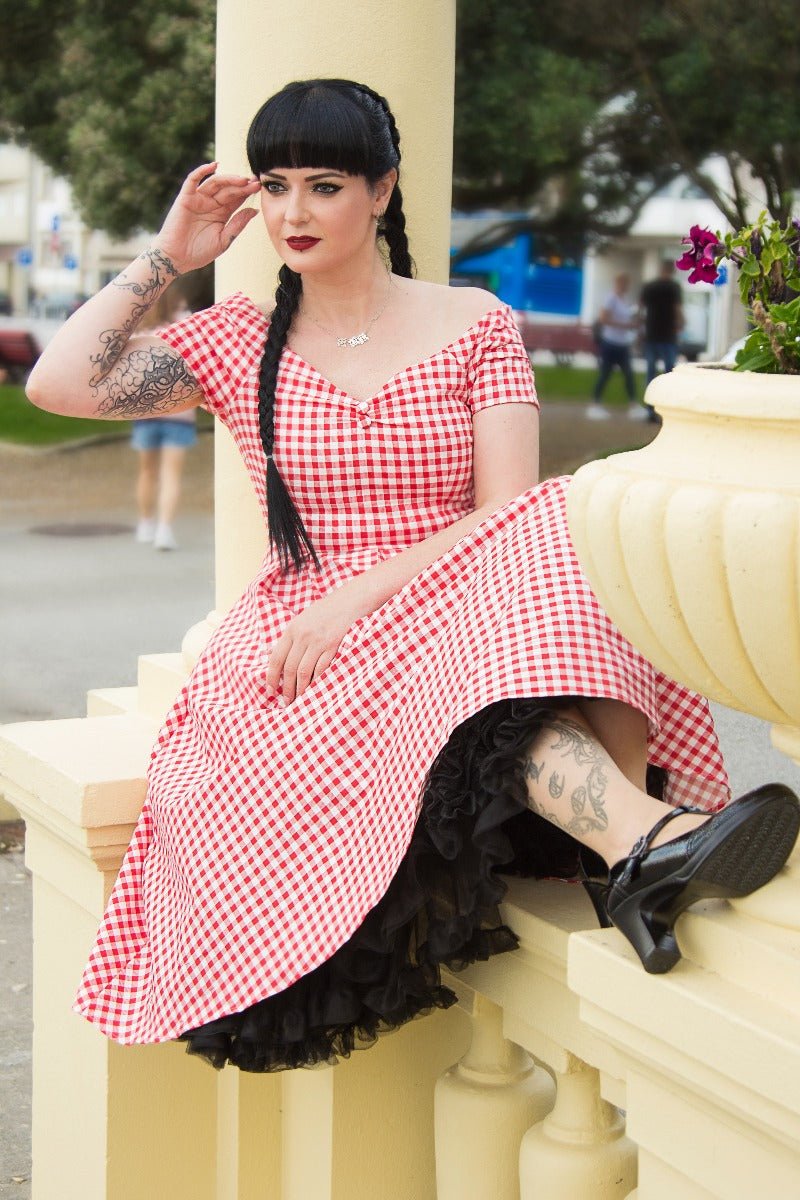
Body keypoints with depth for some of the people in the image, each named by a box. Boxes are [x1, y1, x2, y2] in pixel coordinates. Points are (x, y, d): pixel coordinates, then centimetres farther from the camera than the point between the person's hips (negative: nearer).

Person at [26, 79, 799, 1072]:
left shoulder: (474, 326, 10)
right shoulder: (242, 342, 16)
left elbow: (509, 518, -3)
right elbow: (61, 383, 2)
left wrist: (361, 596, -16)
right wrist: (169, 255, 10)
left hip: (456, 625, 0)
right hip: (303, 645, 0)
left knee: (558, 554, -35)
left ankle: (625, 856, -49)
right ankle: (640, 838, -54)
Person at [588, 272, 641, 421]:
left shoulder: (627, 300, 12)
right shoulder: (611, 298, -13)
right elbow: (603, 319, -21)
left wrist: (635, 323, 1)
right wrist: (625, 325, -23)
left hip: (623, 344, 8)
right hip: (610, 343, -8)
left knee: (629, 374, 5)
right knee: (605, 374, -2)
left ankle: (633, 405, 8)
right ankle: (595, 405, 5)